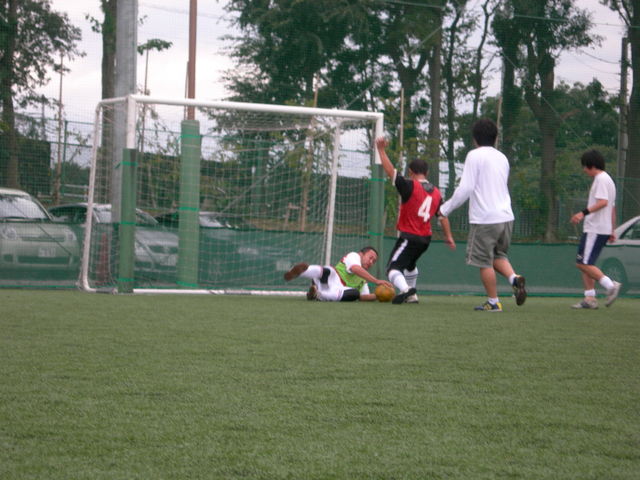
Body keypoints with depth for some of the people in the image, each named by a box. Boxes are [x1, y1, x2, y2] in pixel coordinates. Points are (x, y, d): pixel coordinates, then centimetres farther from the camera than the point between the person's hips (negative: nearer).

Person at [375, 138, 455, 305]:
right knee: (410, 264, 31)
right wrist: (448, 236, 14)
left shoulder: (410, 186, -12)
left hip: (408, 237, -7)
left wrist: (381, 150, -13)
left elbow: (390, 171, -17)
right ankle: (411, 295, 37)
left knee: (394, 267, -10)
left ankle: (405, 289, -37)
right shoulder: (436, 192, 7)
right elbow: (443, 216, 8)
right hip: (426, 238, 7)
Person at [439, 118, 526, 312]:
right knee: (498, 255, 22)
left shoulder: (475, 156, -7)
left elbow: (465, 189, -12)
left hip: (484, 219, -7)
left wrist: (445, 208, -2)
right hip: (506, 216, 7)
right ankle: (514, 278, -4)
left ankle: (493, 302, 7)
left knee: (485, 262, 4)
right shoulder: (502, 158, 14)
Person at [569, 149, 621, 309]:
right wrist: (612, 231, 28)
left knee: (584, 263, -14)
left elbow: (603, 202, -24)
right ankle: (589, 298, 7)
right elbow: (612, 207, 26)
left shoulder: (601, 179, -9)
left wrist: (584, 213, -31)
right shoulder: (608, 180, 23)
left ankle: (611, 285, -18)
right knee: (584, 263, 10)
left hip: (595, 229, -10)